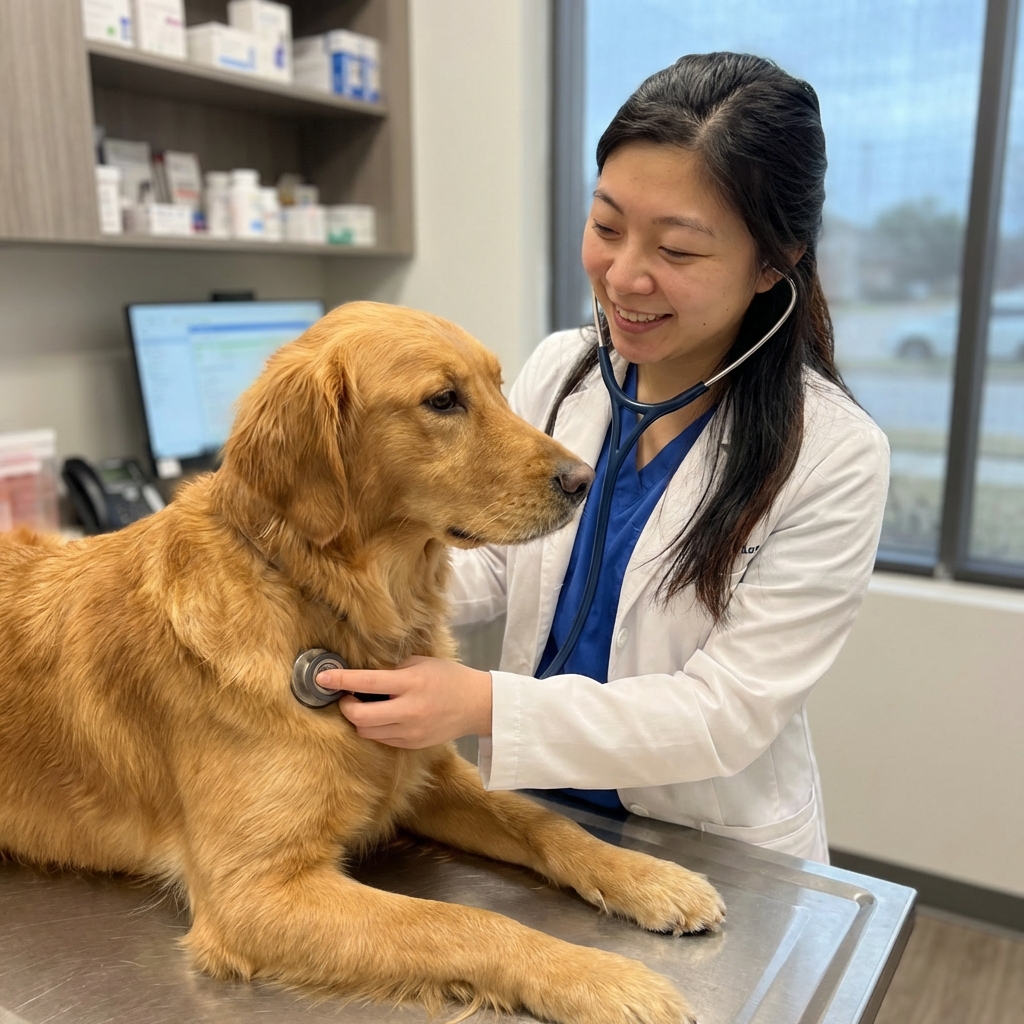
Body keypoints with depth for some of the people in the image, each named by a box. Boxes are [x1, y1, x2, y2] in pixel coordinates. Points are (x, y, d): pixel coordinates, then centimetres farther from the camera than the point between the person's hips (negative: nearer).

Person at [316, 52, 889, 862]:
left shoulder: (834, 457, -18)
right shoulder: (557, 371, -5)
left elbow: (726, 711, -20)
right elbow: (493, 566, 1)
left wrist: (482, 703, -28)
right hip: (533, 816, 2)